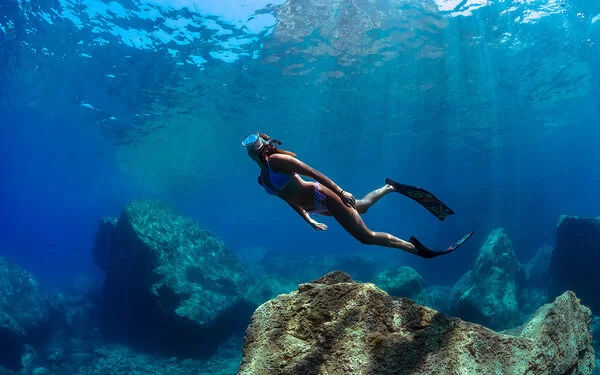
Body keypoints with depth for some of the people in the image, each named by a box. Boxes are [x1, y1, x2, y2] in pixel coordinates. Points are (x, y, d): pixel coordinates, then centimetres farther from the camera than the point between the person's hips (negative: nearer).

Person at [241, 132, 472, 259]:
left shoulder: (276, 159, -14)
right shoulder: (262, 179, 11)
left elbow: (312, 172, -18)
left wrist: (340, 191, -22)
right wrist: (308, 220, 22)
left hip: (322, 196, -9)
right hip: (314, 206, 9)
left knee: (366, 236, -8)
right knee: (360, 207, 28)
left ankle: (415, 248, 0)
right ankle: (391, 187, 46)